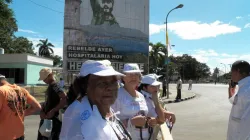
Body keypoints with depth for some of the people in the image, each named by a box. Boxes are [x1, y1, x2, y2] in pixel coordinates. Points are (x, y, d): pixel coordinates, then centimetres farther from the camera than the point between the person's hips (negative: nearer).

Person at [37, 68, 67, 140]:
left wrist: (52, 111, -26)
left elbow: (65, 99, -33)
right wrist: (42, 112, -3)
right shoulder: (50, 86, 13)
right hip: (46, 120, 10)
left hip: (52, 121, -10)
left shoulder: (54, 86, -17)